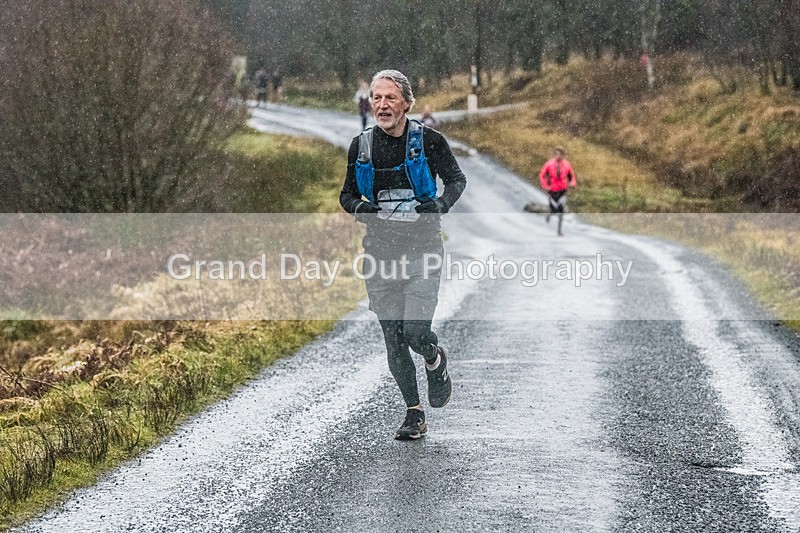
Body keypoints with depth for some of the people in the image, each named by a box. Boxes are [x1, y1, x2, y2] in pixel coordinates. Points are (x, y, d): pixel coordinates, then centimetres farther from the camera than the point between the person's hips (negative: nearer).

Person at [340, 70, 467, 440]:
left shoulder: (428, 141, -5)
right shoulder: (361, 146, 4)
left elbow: (456, 179, 7)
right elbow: (347, 194, 14)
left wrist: (441, 204, -14)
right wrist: (359, 207, -10)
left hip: (422, 250, -3)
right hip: (380, 251, 3)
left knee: (415, 330, -15)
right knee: (393, 338, 3)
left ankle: (435, 361, 21)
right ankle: (414, 414, 16)